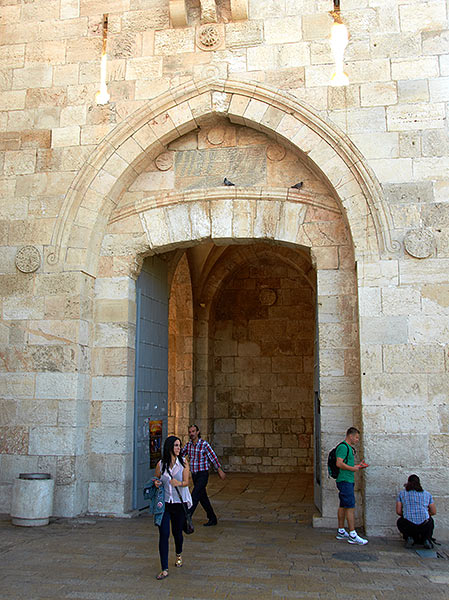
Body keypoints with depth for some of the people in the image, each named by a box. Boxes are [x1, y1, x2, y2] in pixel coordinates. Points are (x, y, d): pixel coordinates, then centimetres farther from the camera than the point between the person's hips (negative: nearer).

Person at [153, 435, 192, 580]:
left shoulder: (183, 464, -3)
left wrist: (179, 483, -31)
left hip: (179, 503, 0)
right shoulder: (161, 464, -1)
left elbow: (186, 482, -10)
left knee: (177, 532, 12)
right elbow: (156, 479, 13)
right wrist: (156, 483, -10)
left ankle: (179, 554, 44)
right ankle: (164, 569, -1)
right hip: (164, 503, 0)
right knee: (164, 534, -8)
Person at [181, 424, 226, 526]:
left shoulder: (204, 444, -13)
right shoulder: (188, 445, 3)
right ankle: (212, 519, 26)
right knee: (203, 497, 13)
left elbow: (213, 457, -7)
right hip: (194, 475, 6)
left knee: (194, 496, -14)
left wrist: (220, 471, -1)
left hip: (203, 475, -6)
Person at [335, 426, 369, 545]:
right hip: (345, 480, -10)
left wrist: (358, 466, 13)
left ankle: (341, 532, 19)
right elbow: (339, 464, -23)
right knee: (350, 507, -10)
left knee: (343, 506, 13)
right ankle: (353, 535, -10)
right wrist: (353, 468, -14)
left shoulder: (349, 448, 19)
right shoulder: (343, 447, -14)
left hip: (348, 481, 10)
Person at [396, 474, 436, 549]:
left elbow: (398, 511, 5)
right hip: (424, 527, 1)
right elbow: (434, 512, 17)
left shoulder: (402, 494, 9)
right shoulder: (427, 494, 14)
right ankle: (427, 539, 12)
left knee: (400, 522, 35)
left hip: (408, 526, -1)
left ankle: (409, 538, 7)